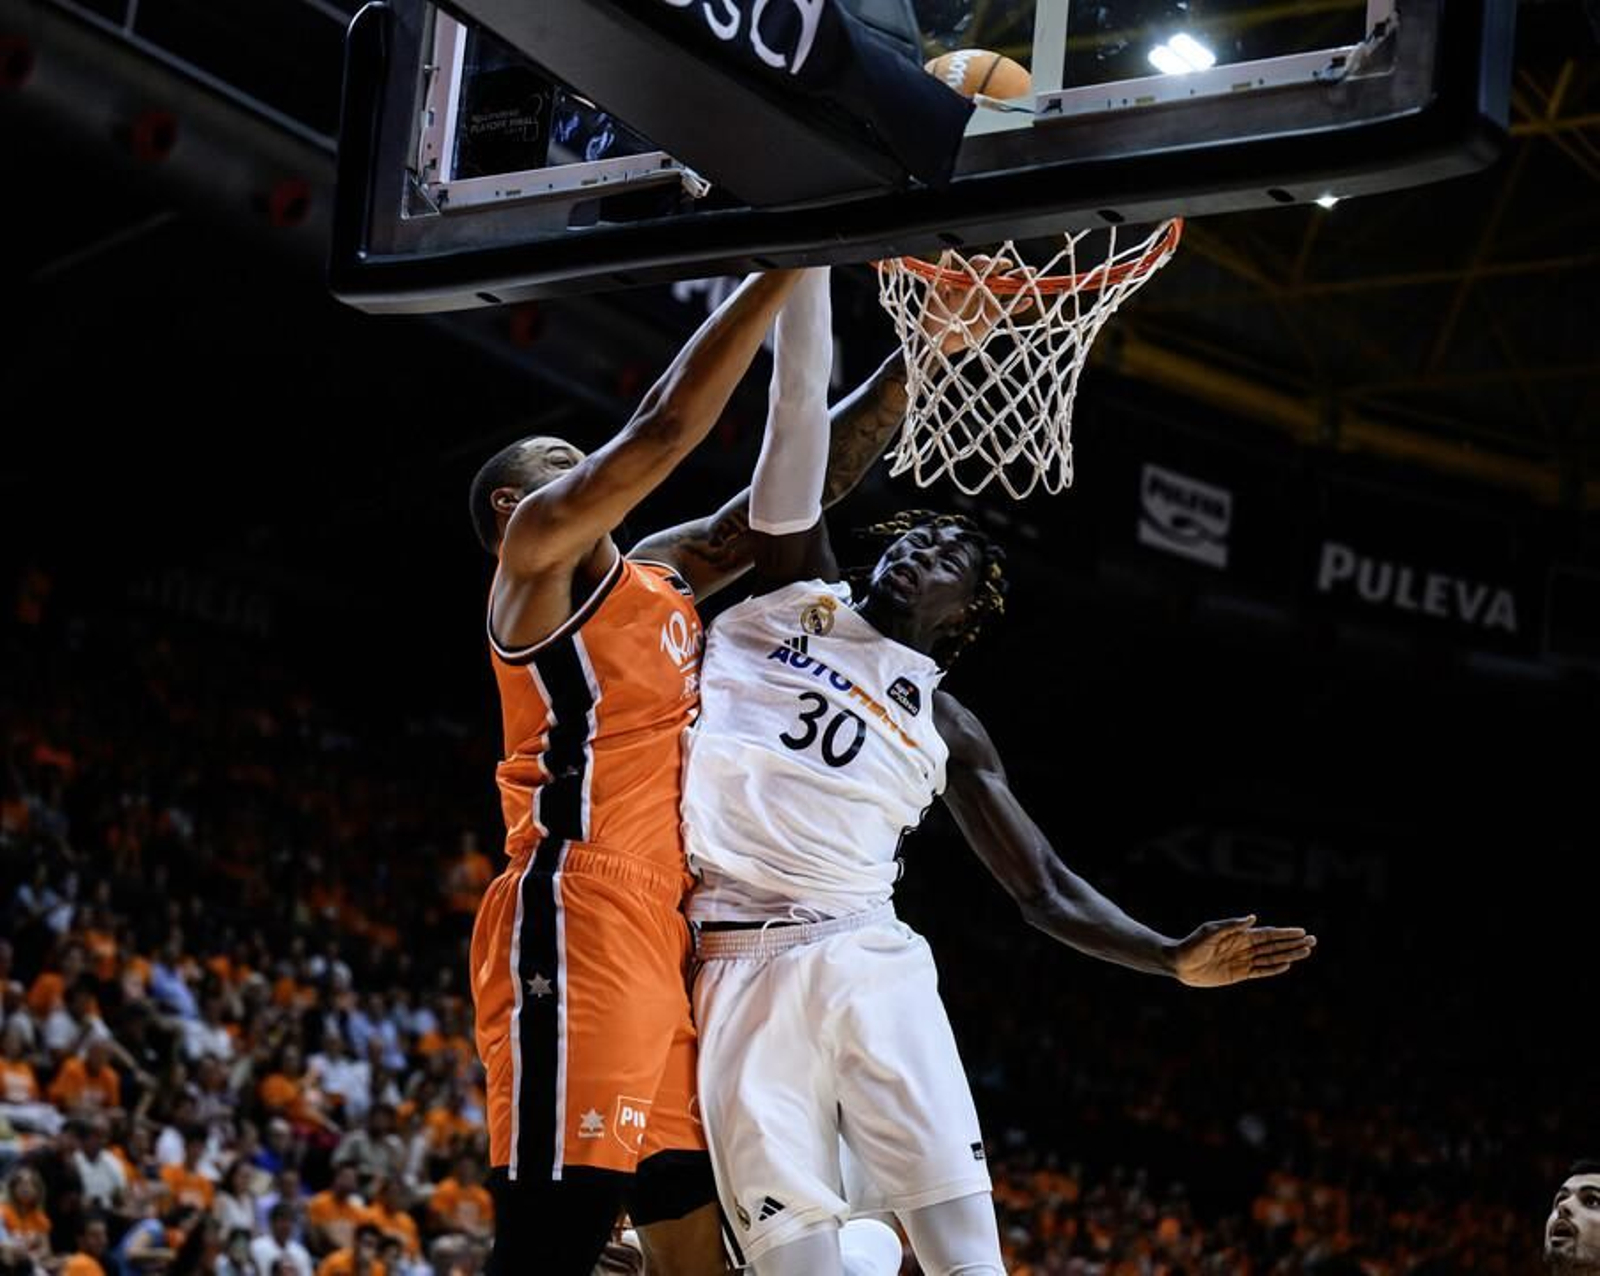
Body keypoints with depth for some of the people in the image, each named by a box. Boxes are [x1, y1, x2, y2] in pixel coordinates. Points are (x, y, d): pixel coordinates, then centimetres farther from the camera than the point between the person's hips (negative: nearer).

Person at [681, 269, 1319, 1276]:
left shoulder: (946, 726, 17)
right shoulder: (796, 599, 16)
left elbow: (1047, 891, 16)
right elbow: (800, 405, 12)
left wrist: (1171, 958, 2)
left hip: (869, 964, 1)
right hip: (741, 970, -1)